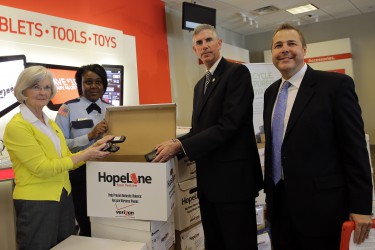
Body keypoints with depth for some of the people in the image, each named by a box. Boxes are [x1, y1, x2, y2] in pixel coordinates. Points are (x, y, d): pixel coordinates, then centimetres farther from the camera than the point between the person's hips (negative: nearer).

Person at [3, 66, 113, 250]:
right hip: (35, 202, -7)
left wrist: (93, 148, -7)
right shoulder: (16, 126, -14)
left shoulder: (50, 123, 11)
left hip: (63, 197, 8)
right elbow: (43, 168, -19)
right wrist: (85, 155, -18)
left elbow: (66, 160, 7)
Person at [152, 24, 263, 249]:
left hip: (233, 177, -8)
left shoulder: (237, 72, -10)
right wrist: (174, 143, -3)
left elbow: (228, 125, -20)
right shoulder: (200, 85, 16)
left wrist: (180, 146, -20)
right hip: (208, 179, 8)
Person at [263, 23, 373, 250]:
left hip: (321, 205, -5)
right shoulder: (271, 92, 10)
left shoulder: (336, 84, -9)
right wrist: (270, 191, 15)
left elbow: (355, 148, -10)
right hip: (279, 203, 6)